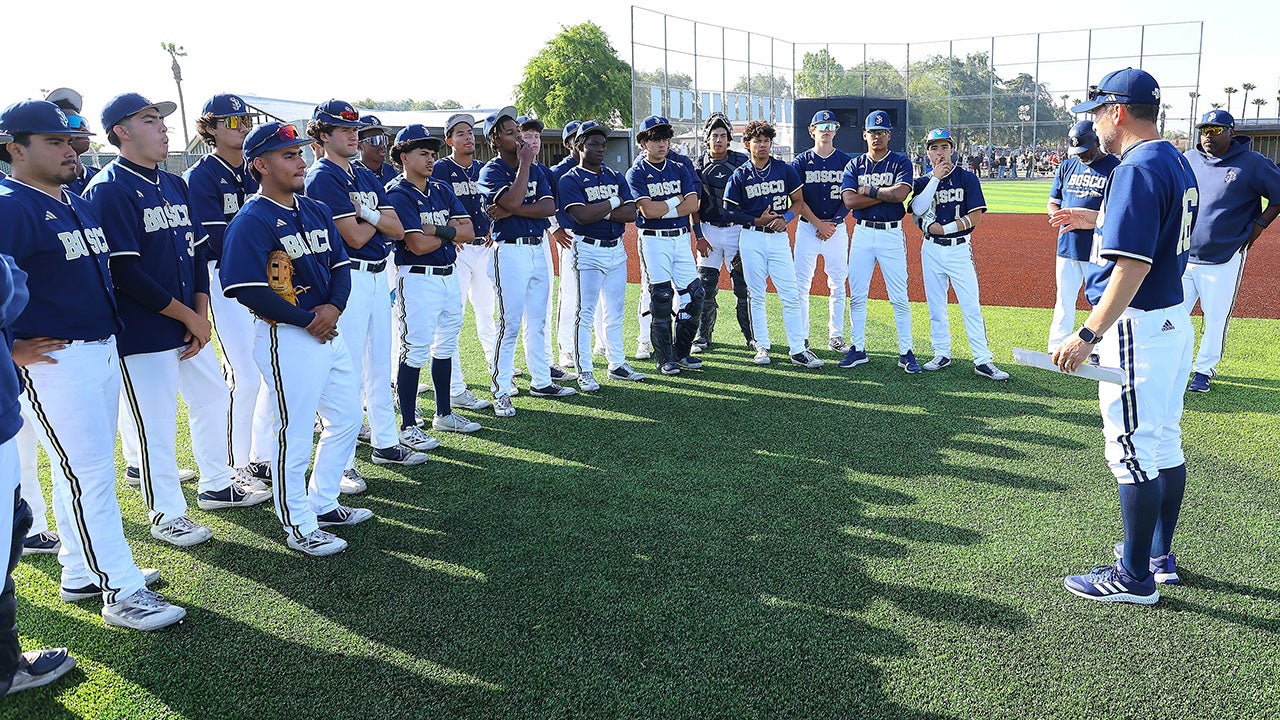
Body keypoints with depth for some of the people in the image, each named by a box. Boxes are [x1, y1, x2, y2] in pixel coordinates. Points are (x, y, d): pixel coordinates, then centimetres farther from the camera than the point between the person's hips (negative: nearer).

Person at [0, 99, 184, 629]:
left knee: (87, 469, 16)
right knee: (89, 471, -6)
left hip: (102, 350, 9)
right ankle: (123, 593, 0)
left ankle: (82, 574, 29)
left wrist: (108, 329, 20)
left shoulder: (79, 204, 14)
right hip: (52, 361, -9)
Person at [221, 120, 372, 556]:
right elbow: (249, 290, -21)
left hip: (328, 332, 9)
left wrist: (333, 306, -9)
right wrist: (308, 320, -16)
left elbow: (341, 264, 11)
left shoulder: (316, 211, 10)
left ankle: (323, 504, 35)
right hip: (287, 338, -9)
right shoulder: (252, 222, -14)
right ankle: (299, 528, 15)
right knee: (294, 436, 0)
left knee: (346, 419, 18)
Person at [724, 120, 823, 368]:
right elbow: (730, 210, 3)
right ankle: (762, 346, 14)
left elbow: (798, 201, 10)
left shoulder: (785, 170, 4)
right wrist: (757, 220, -9)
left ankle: (798, 350, 0)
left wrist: (784, 218, -9)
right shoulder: (739, 176, 1)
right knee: (756, 296, 4)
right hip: (752, 239, 0)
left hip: (779, 237, 1)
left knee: (791, 295, -3)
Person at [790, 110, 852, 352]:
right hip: (807, 227, -1)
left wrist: (833, 224, -9)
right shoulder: (801, 162, 3)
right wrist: (819, 224, -10)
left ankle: (836, 336, 12)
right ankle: (801, 337, 4)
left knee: (838, 285, 3)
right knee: (801, 285, -2)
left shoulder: (846, 161, 6)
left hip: (837, 228, 1)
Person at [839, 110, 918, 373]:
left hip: (891, 234, -3)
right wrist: (886, 194, -10)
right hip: (862, 233, 3)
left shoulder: (900, 162, 2)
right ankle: (858, 348, 15)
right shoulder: (855, 165, 8)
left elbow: (901, 193, -17)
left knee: (899, 297, -1)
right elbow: (849, 201, -8)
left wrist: (870, 191, -8)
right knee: (857, 295, 5)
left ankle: (906, 352, 6)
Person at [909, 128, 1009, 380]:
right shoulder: (923, 182, 7)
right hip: (931, 250, 3)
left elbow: (975, 217, -8)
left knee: (971, 306, -5)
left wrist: (943, 228, -13)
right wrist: (935, 178, -13)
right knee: (936, 306, 8)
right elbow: (918, 210, -12)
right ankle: (941, 354, 19)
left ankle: (982, 360, -4)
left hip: (959, 249, -3)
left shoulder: (967, 178, -1)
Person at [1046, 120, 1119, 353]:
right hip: (1067, 247, 4)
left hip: (1099, 249, -4)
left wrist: (1090, 218, -23)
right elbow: (1052, 204, 16)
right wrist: (1064, 217, -7)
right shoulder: (1066, 167, 12)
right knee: (1064, 301, 11)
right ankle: (1055, 350, 19)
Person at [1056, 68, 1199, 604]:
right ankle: (1160, 555, 30)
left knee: (1133, 451, -3)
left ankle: (1135, 578, 6)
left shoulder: (1138, 169, -19)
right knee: (1165, 444, 17)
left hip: (1139, 325, -11)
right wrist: (1097, 220, 29)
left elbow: (1133, 265, -26)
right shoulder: (1179, 163, 12)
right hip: (1175, 319, 11)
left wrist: (1088, 336, -27)